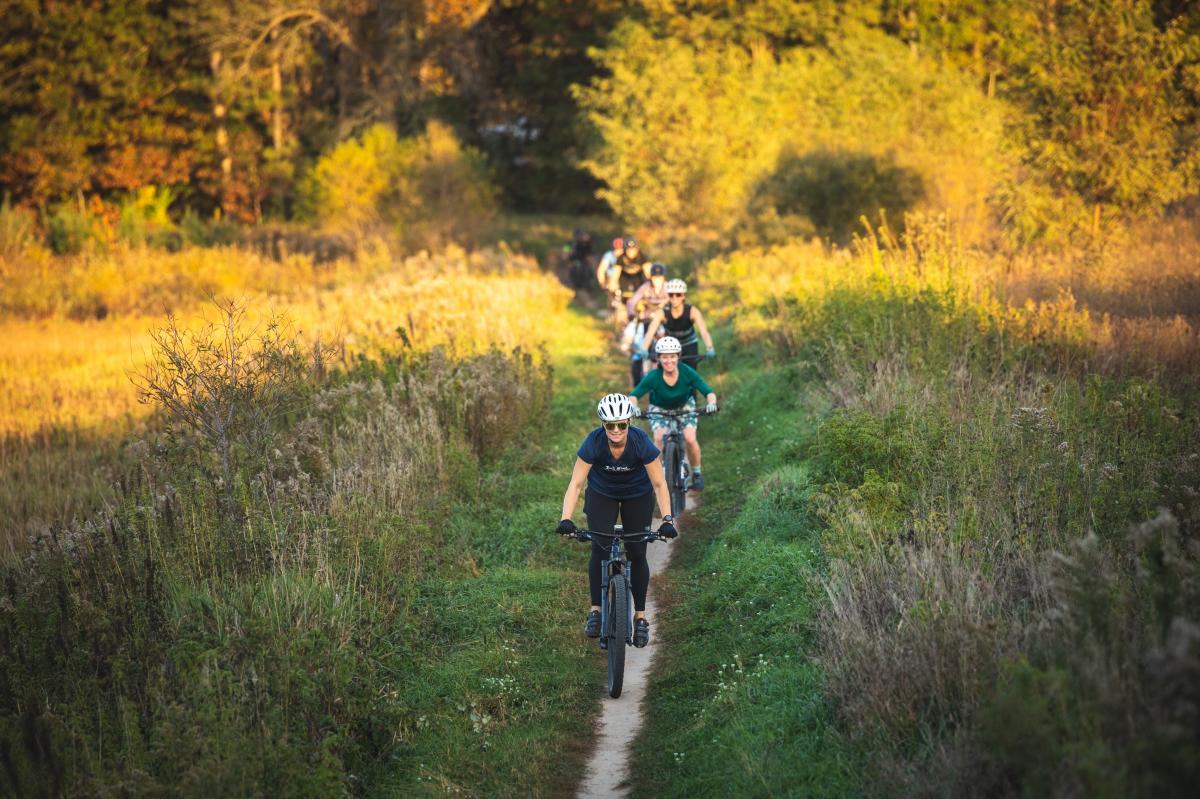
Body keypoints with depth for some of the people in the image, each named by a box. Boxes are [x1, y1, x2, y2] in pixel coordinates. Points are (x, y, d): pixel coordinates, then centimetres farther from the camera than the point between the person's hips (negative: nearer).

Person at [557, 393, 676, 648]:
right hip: (601, 494, 0)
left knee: (637, 555, -4)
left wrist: (667, 519, -35)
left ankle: (640, 616, 10)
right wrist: (566, 519, -39)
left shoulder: (642, 442, -30)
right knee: (600, 550, -16)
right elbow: (575, 483, -28)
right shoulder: (594, 442, -30)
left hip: (637, 496, 0)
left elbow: (659, 484, -24)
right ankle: (595, 610, -2)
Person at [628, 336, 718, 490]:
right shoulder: (653, 377, -31)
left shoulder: (688, 373, -29)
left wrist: (711, 403, -52)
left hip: (684, 406, 0)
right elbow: (634, 395, -28)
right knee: (659, 438, -26)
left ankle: (696, 474, 5)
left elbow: (708, 392, -30)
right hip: (660, 408, 0)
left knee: (690, 439, -19)